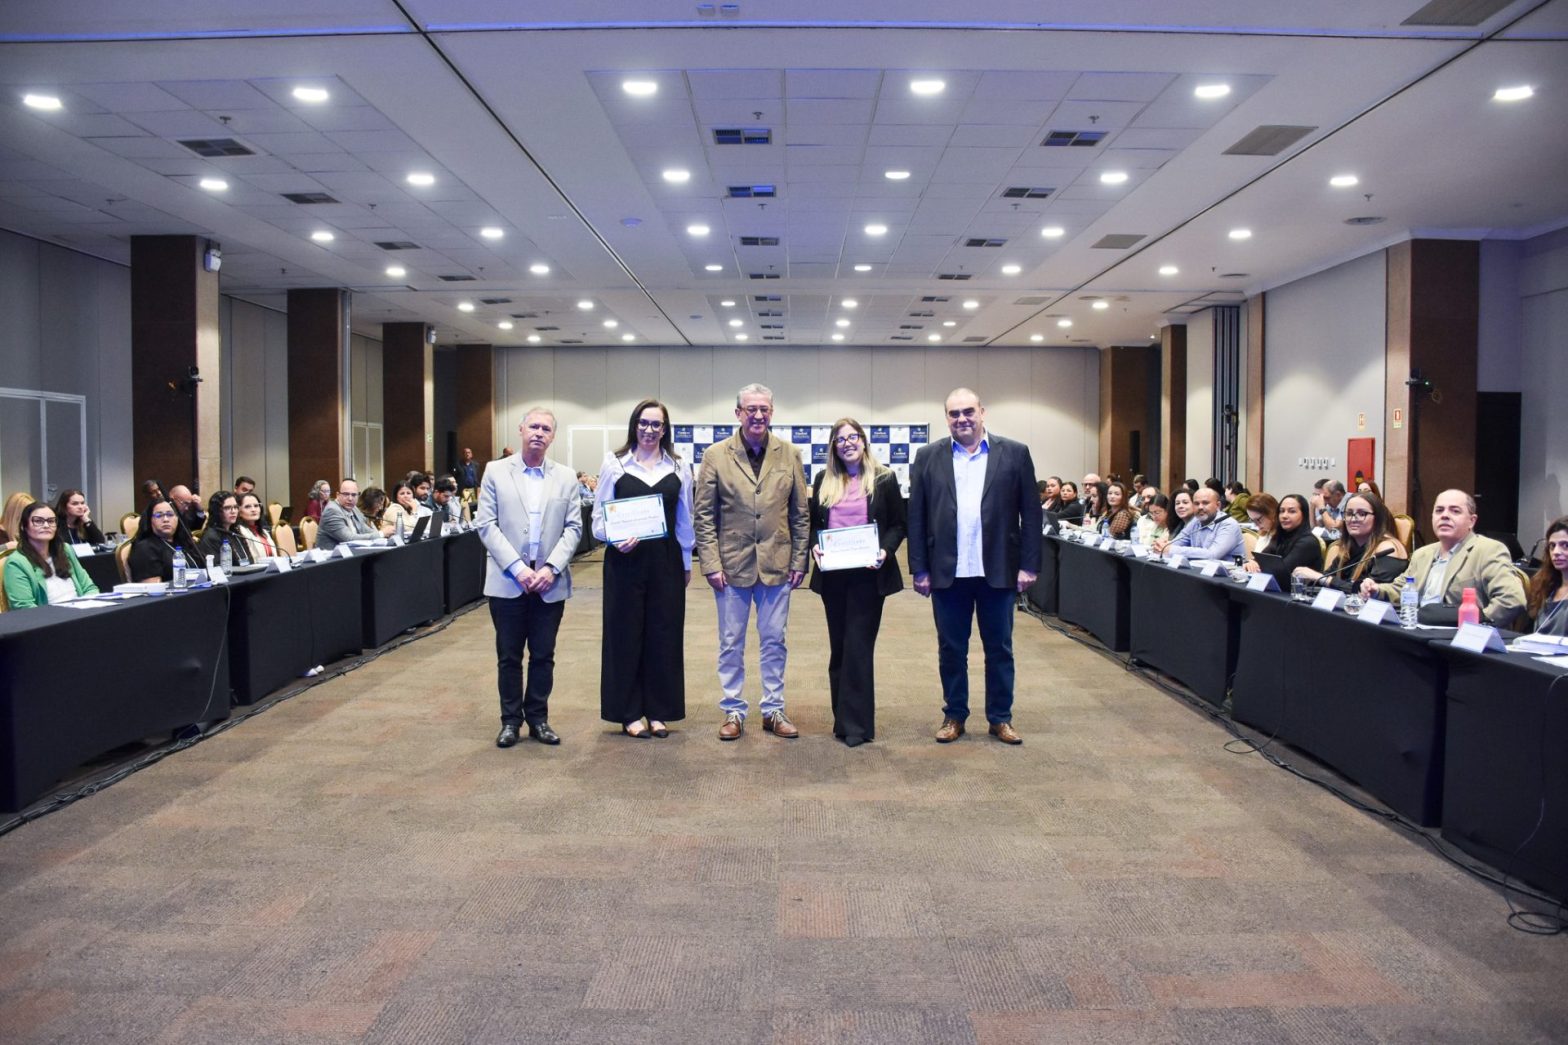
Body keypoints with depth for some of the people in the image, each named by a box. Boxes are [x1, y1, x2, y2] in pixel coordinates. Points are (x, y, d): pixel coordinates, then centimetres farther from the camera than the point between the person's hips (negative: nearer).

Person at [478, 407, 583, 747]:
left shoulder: (565, 477, 6)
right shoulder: (495, 471, 2)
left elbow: (573, 528, 2)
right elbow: (486, 525, -3)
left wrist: (551, 568, -11)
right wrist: (517, 568, -13)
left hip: (550, 583, 1)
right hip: (508, 582, -1)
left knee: (543, 656, 8)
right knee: (508, 656, 7)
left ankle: (538, 718, 22)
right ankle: (510, 720, 20)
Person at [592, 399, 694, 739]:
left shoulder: (679, 468, 7)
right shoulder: (614, 464, 1)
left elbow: (685, 519, 11)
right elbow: (599, 515, 0)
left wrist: (687, 563, 11)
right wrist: (614, 539, -18)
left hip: (666, 561, 2)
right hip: (625, 561, -2)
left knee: (664, 633, 6)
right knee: (626, 633, 4)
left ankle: (658, 711, 18)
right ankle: (630, 713, 14)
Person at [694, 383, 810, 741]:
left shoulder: (789, 455, 2)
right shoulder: (716, 455, -2)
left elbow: (800, 513, 6)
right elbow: (703, 514, -2)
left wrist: (799, 560, 2)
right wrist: (710, 563, -7)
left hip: (776, 564, 1)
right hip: (732, 564, -1)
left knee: (774, 641, 10)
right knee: (731, 643, 8)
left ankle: (774, 710, 22)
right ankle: (733, 712, 20)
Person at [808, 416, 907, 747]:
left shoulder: (883, 478, 1)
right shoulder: (824, 480, 9)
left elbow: (899, 524, 1)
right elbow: (813, 523, 13)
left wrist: (885, 551, -15)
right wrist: (814, 546, -7)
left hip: (868, 574, -3)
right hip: (832, 576, 4)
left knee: (859, 647, -3)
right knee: (838, 647, 10)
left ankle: (857, 724, 3)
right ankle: (843, 718, 19)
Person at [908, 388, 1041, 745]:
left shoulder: (1015, 454, 1)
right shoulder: (928, 457, 3)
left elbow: (1030, 513, 1)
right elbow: (916, 517, 2)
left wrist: (1029, 565, -4)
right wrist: (919, 569, -2)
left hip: (997, 570, 0)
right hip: (947, 572, 1)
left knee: (999, 648, 9)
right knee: (951, 649, 10)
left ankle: (1001, 718, 22)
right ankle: (954, 715, 23)